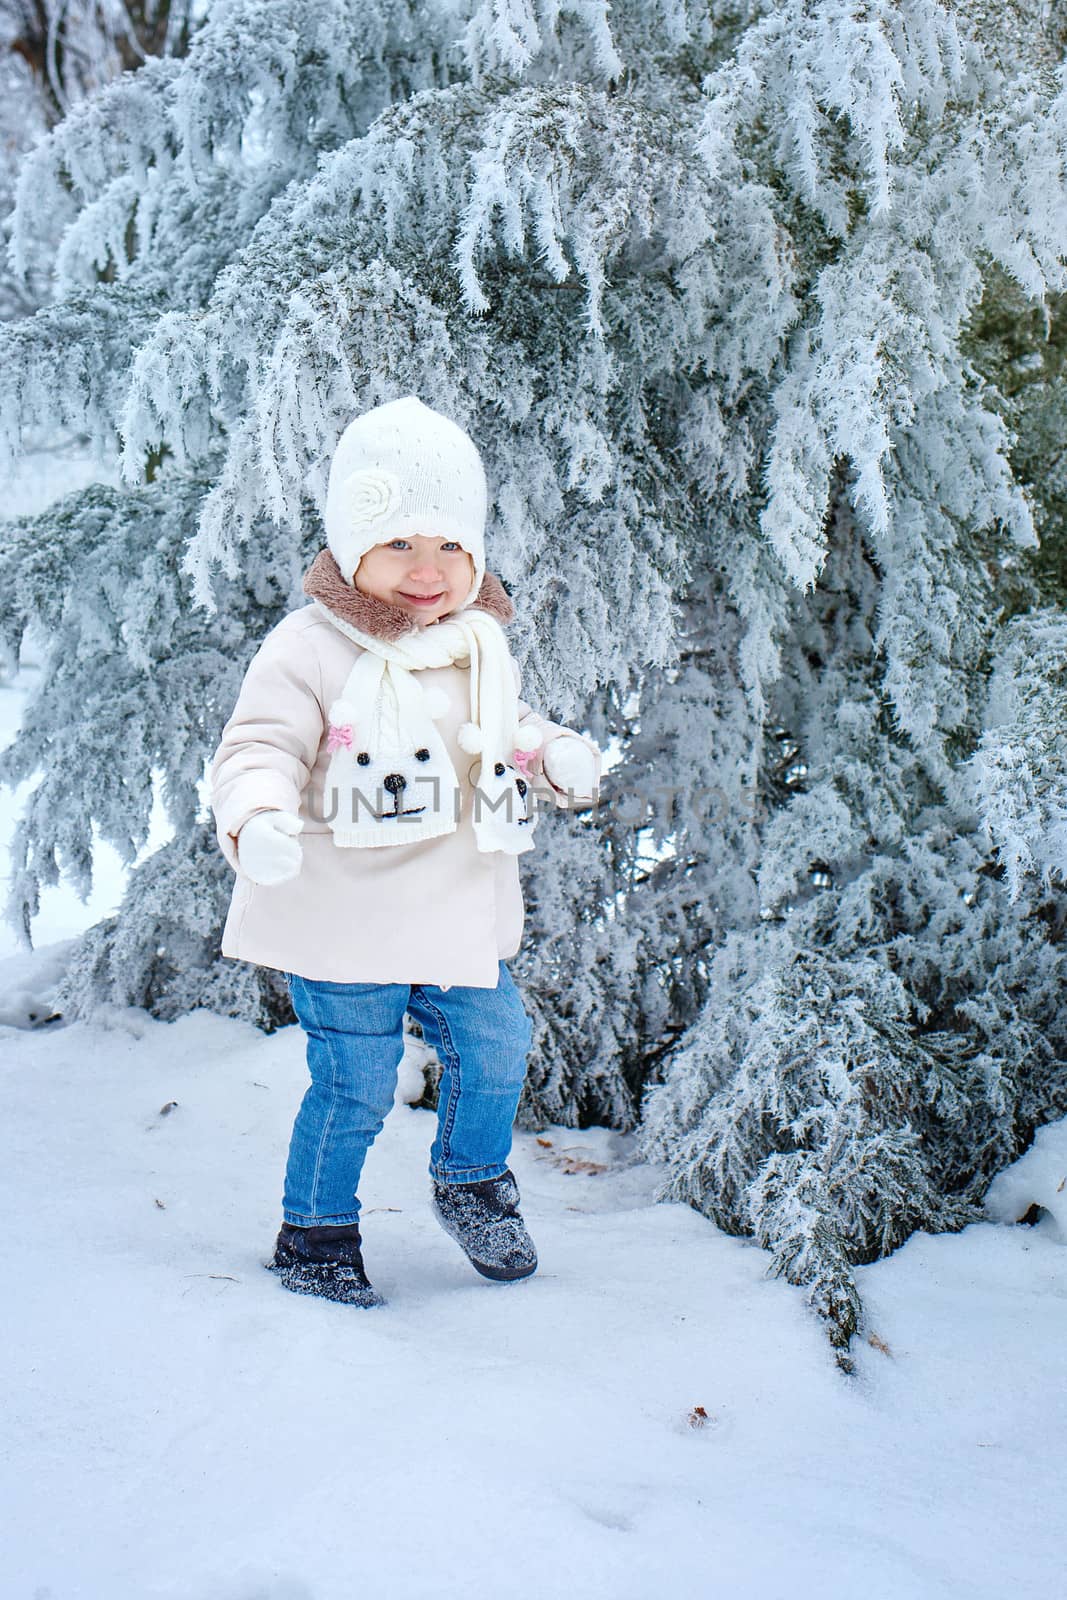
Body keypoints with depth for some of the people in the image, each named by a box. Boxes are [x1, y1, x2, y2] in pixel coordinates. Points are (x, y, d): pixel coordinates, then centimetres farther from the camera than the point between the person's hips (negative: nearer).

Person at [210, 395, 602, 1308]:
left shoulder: (481, 647, 8)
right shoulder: (311, 649, -12)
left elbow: (508, 735, 22)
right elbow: (260, 746, -16)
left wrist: (556, 755, 0)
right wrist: (258, 821, -36)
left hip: (460, 915, 6)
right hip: (346, 918, -6)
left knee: (495, 1050, 12)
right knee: (355, 1087, 0)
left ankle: (472, 1182, 40)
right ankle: (315, 1234, 22)